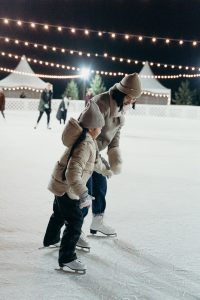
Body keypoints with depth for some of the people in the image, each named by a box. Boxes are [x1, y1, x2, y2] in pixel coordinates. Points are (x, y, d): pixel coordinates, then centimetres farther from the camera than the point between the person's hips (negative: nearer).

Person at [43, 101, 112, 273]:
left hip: (60, 183, 11)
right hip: (67, 187, -11)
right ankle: (66, 259, 0)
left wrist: (105, 170, 39)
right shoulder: (86, 145, -30)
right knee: (75, 222, -6)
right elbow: (73, 173, -38)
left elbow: (95, 160, 23)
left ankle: (51, 239, 55)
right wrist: (84, 195, -42)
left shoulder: (85, 138, 2)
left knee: (60, 213, 31)